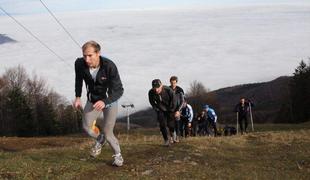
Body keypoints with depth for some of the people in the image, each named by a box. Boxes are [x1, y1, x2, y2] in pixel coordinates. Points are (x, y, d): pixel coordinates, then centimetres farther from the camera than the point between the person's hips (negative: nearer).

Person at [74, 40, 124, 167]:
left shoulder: (109, 66, -33)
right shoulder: (79, 64, -22)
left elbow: (119, 90, -29)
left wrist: (104, 102, -44)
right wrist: (78, 97, -3)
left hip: (110, 100, -3)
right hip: (93, 100, 3)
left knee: (107, 132, -7)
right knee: (87, 127, -16)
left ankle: (117, 155, 22)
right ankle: (100, 139, 19)